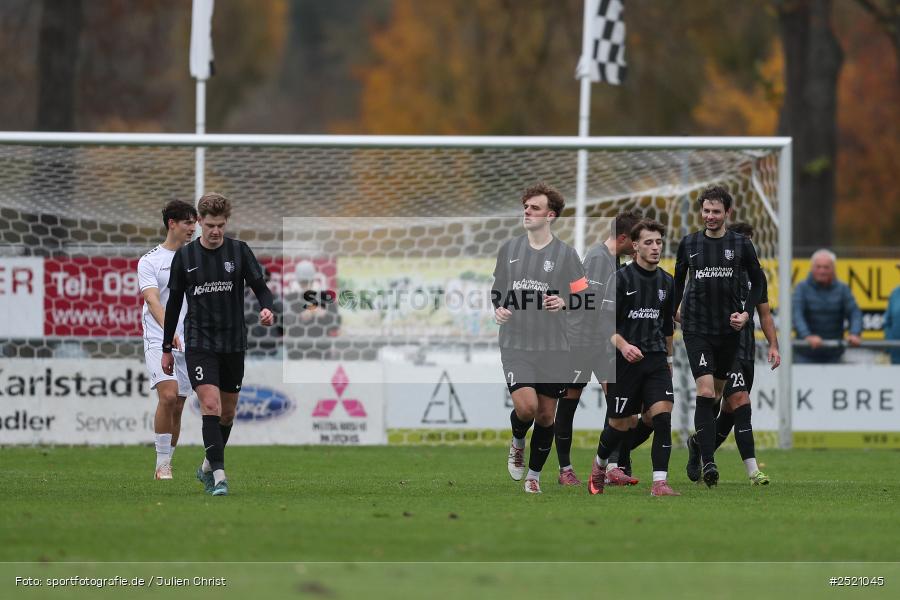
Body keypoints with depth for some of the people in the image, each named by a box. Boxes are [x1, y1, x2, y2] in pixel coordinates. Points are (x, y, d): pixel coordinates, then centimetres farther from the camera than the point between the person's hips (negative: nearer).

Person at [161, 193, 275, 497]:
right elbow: (174, 303, 9)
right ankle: (218, 475, -22)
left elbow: (260, 287, 0)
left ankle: (208, 466, 31)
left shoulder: (239, 251, 1)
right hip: (199, 343, -2)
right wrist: (167, 349, 11)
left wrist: (267, 309, -24)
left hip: (234, 343, 2)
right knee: (210, 404, -18)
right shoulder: (185, 256, 2)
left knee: (228, 412, 10)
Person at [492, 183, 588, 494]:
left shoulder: (565, 254, -1)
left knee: (546, 415, 5)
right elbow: (497, 289, 18)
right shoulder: (509, 249, 5)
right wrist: (498, 309, -3)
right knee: (525, 406, -19)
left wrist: (564, 303, -18)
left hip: (554, 347, 0)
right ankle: (517, 443, 14)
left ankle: (534, 474, 23)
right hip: (516, 344, 0)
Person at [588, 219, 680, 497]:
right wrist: (623, 345, -25)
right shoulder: (621, 279, -6)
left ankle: (660, 482, -16)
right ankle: (600, 464, 36)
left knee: (662, 416, -14)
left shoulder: (666, 282, 10)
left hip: (656, 359, 4)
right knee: (619, 423, 5)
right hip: (625, 360, -4)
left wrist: (668, 357, 25)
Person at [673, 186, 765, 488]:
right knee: (705, 392, -15)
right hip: (697, 329, -1)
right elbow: (679, 278, 19)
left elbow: (758, 281, 10)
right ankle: (708, 462, -19)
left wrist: (746, 313, -1)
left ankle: (700, 439, 38)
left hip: (729, 328, 1)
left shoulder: (741, 245, 0)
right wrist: (675, 309, 16)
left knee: (717, 393, 13)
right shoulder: (689, 244, 2)